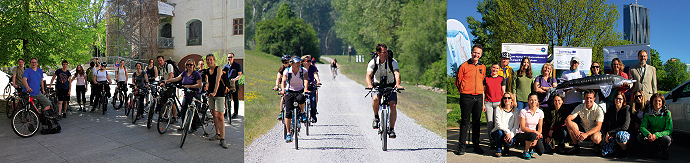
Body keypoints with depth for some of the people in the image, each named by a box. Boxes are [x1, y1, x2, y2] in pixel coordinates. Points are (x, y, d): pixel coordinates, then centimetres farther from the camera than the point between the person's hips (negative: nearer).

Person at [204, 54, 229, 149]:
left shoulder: (218, 69, -9)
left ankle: (222, 139, -14)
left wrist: (214, 92, -35)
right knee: (214, 114, 11)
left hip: (219, 94, -6)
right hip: (211, 94, 7)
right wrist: (205, 89, 0)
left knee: (220, 116, -12)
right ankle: (217, 134, 24)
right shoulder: (207, 71, 10)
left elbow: (217, 81, -23)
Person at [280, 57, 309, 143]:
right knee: (288, 112, -9)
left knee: (300, 99, -37)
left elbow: (306, 80, -25)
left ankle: (302, 113, -5)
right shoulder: (287, 71, -11)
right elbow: (283, 81, -23)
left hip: (300, 91, 0)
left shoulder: (304, 70, -11)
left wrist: (305, 89, -45)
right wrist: (283, 90, -43)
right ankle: (288, 133, 0)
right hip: (290, 91, 0)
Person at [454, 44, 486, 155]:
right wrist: (463, 91, 3)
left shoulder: (483, 67, 12)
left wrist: (480, 91, 14)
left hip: (479, 97, 4)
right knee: (465, 121, -2)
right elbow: (458, 81, 4)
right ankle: (461, 146, 3)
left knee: (477, 122, 9)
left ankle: (476, 145, 17)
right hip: (466, 97, -4)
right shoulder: (464, 66, -1)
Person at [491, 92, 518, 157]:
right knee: (500, 132, -36)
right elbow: (498, 124, -15)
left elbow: (516, 126, -5)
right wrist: (508, 132, -27)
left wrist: (511, 134, -22)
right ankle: (498, 151, -12)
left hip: (509, 134, 1)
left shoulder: (515, 110, 1)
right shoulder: (498, 109, -4)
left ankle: (506, 149, 9)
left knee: (509, 142, -32)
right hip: (496, 132, -1)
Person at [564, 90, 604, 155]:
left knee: (596, 139, -38)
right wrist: (575, 130, -36)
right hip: (583, 129, 4)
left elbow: (598, 127, -23)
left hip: (594, 131, -4)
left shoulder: (598, 110, -17)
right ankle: (576, 147, -11)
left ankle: (597, 147, 2)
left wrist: (586, 134, -40)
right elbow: (567, 119, -18)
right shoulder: (580, 107, -9)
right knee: (570, 124, -22)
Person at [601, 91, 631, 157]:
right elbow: (606, 122, 5)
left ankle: (624, 150, -10)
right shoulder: (611, 109, 4)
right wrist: (606, 134, -12)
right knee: (604, 153, -17)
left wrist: (610, 132, -18)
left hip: (625, 132, -3)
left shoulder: (627, 108, -10)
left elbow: (625, 127, -18)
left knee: (619, 135, -42)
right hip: (612, 134, 4)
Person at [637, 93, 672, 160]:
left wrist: (656, 135, -32)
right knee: (639, 136, -26)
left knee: (666, 139, -37)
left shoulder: (667, 113, -10)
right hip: (652, 134, 3)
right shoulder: (648, 112, -3)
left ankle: (664, 151, 0)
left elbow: (669, 130, -14)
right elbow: (642, 127, -7)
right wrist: (648, 134, -31)